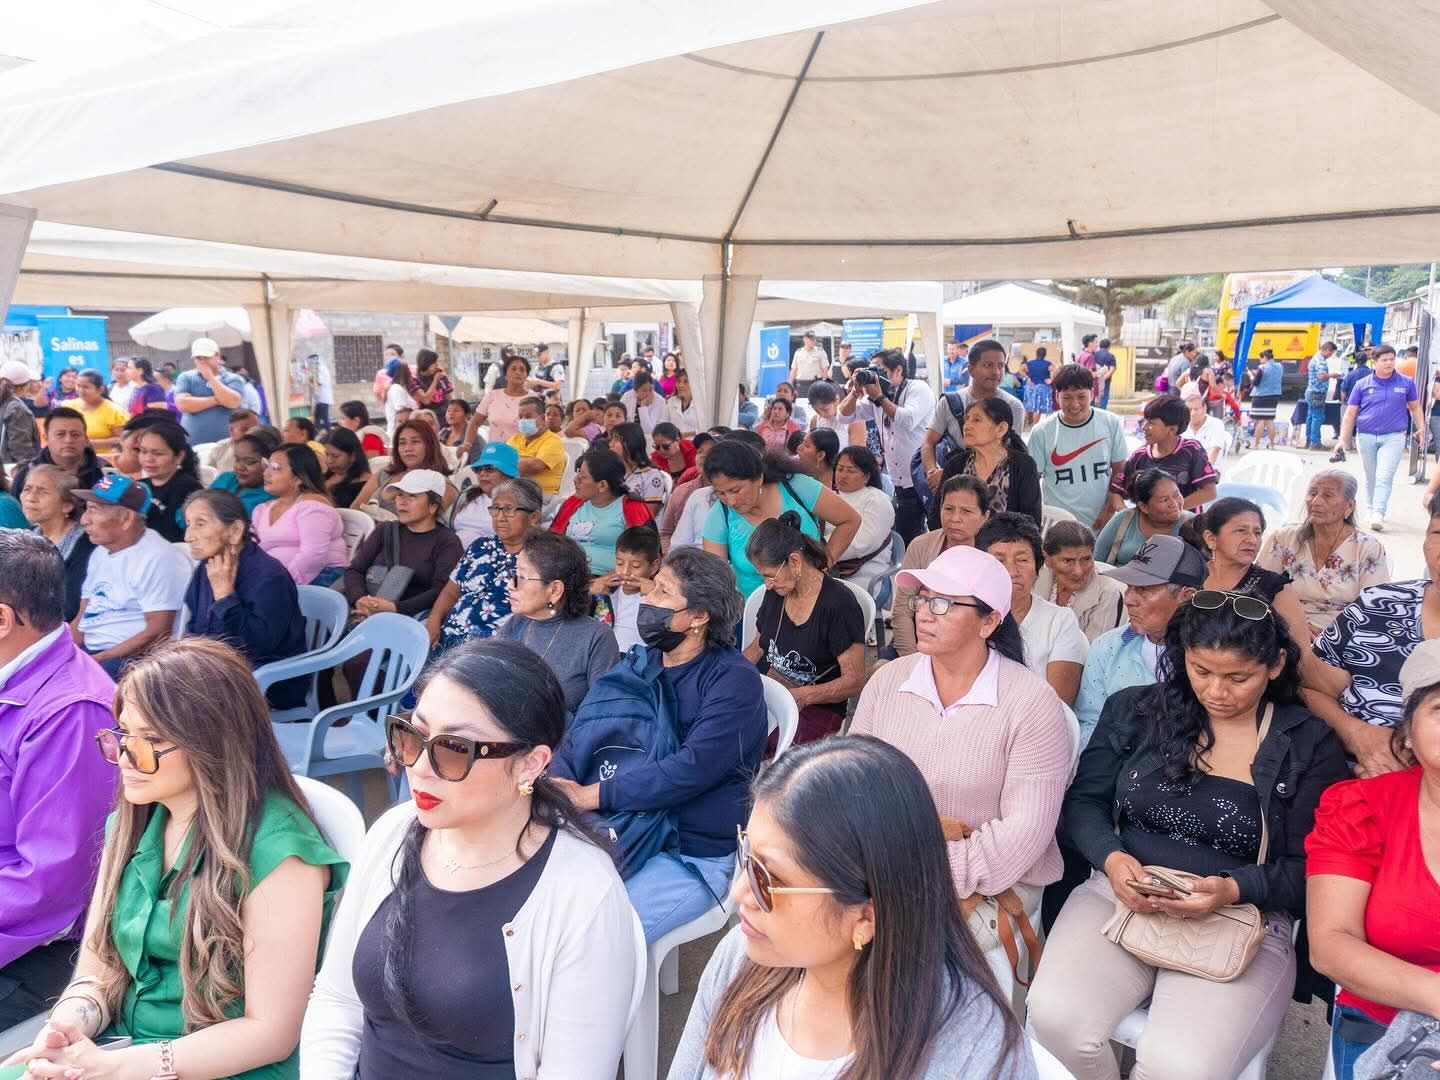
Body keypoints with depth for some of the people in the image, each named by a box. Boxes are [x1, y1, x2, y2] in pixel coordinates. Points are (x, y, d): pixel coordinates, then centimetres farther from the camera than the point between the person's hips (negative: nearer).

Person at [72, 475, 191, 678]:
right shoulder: (100, 552, 15)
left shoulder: (158, 559, -14)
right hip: (87, 652, 9)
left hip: (130, 659, -9)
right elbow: (82, 617, 18)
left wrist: (97, 660, -19)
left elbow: (157, 633, -18)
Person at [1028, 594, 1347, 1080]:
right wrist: (1111, 859, -13)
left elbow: (1310, 871, 0)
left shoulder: (1310, 745, 1)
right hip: (1121, 896, 2)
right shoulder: (1134, 710, 5)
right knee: (1056, 1017, -25)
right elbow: (1082, 802, 8)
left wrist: (1235, 889, -19)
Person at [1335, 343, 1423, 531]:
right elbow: (1350, 414, 3)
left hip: (1393, 437, -1)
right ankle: (1371, 510, 29)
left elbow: (1415, 407, 15)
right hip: (1366, 437, 2)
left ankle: (1378, 515, -17)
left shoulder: (1406, 383, 3)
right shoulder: (1363, 385, 2)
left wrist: (1421, 429, 6)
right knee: (1371, 478, 13)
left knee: (1384, 477, -13)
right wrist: (1342, 440, -2)